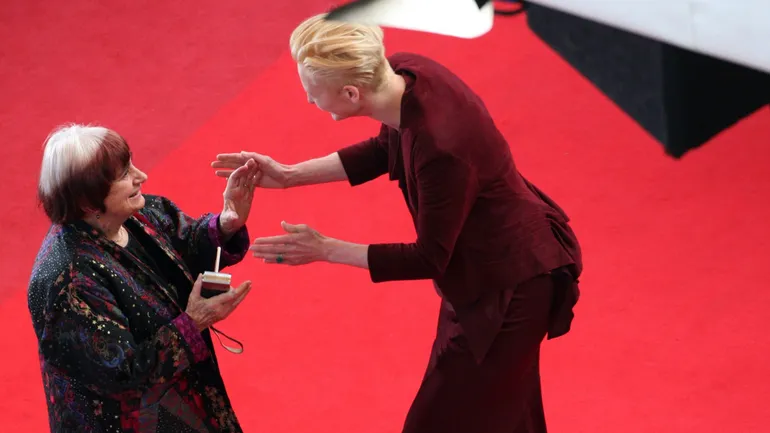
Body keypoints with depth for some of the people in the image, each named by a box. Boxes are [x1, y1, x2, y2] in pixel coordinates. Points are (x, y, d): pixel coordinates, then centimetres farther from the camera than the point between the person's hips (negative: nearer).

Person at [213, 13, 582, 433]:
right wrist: (289, 175, 1)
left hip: (512, 282, -8)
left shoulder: (440, 147, -39)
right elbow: (385, 151, 7)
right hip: (482, 265, 8)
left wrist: (325, 249, -18)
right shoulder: (401, 72, -15)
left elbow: (430, 259, -23)